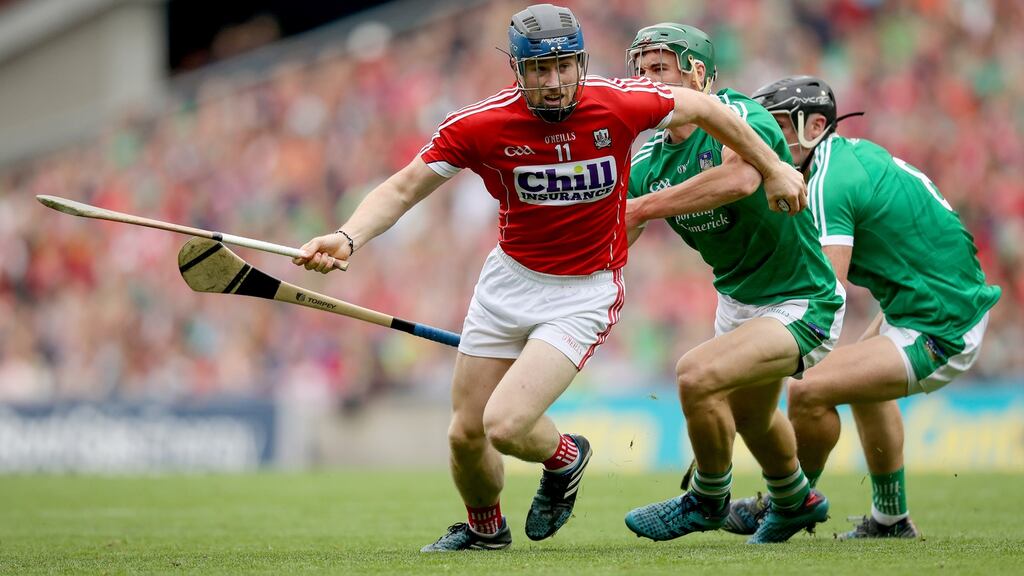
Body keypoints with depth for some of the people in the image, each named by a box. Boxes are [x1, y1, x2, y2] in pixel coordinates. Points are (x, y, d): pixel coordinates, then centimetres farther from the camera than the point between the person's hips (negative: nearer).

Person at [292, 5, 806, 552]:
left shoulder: (618, 105, -18)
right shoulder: (479, 125, -16)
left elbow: (705, 108, -1)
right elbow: (402, 190, -11)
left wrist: (772, 168, 10)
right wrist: (347, 239, -29)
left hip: (585, 294, -3)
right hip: (509, 280, 3)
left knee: (505, 426, -19)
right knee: (465, 434, 7)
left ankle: (564, 457, 17)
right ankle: (485, 528, 39)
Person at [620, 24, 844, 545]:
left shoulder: (739, 114, -23)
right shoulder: (648, 161, -3)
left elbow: (741, 178, -45)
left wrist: (643, 207, -41)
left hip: (800, 307, -9)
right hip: (736, 300, 9)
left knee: (697, 374, -27)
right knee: (748, 414, 30)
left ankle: (708, 500, -2)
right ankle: (794, 501, 61)